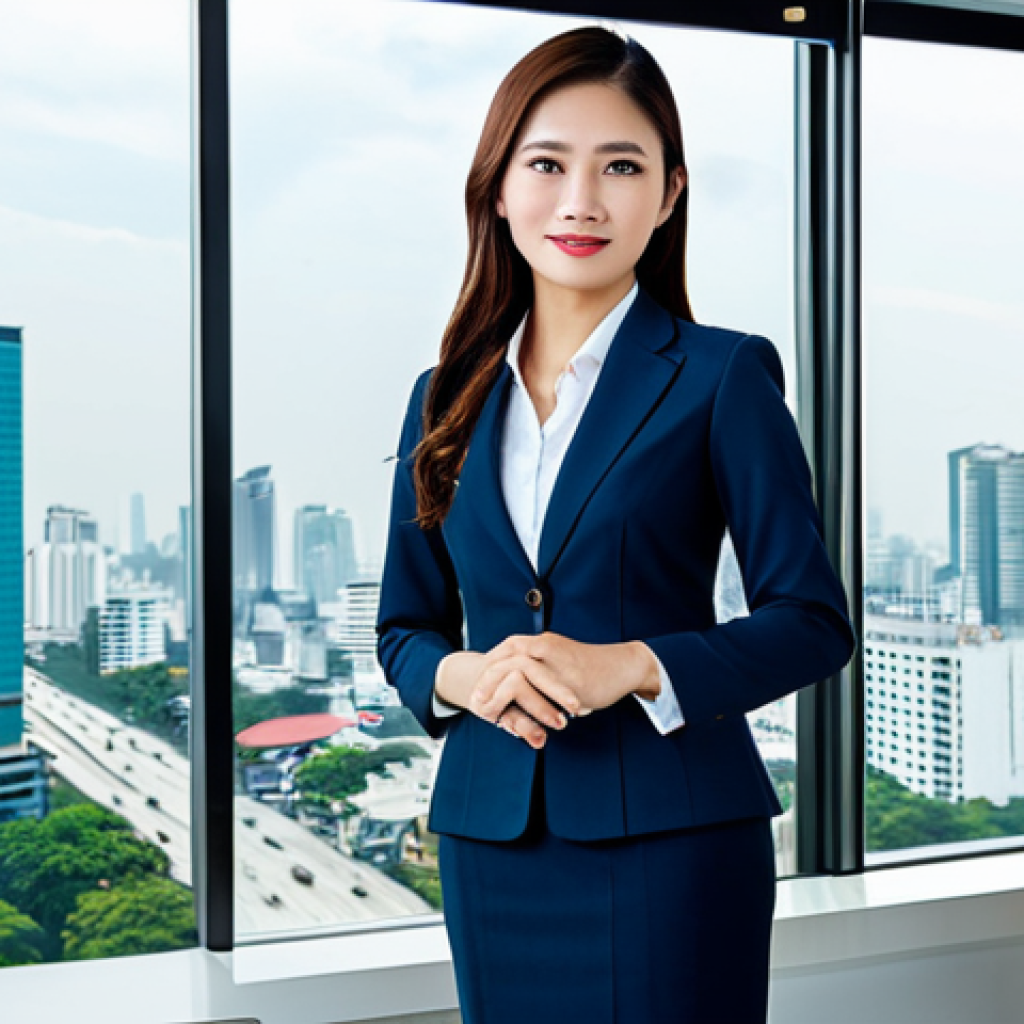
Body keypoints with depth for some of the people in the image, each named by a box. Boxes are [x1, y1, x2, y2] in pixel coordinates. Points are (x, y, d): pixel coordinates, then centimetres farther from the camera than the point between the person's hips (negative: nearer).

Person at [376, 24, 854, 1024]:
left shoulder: (721, 376, -3)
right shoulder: (447, 398, 9)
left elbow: (813, 621, -5)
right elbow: (404, 626, 14)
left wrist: (629, 667, -19)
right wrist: (463, 675, -9)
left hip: (670, 837, -3)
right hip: (490, 837, 4)